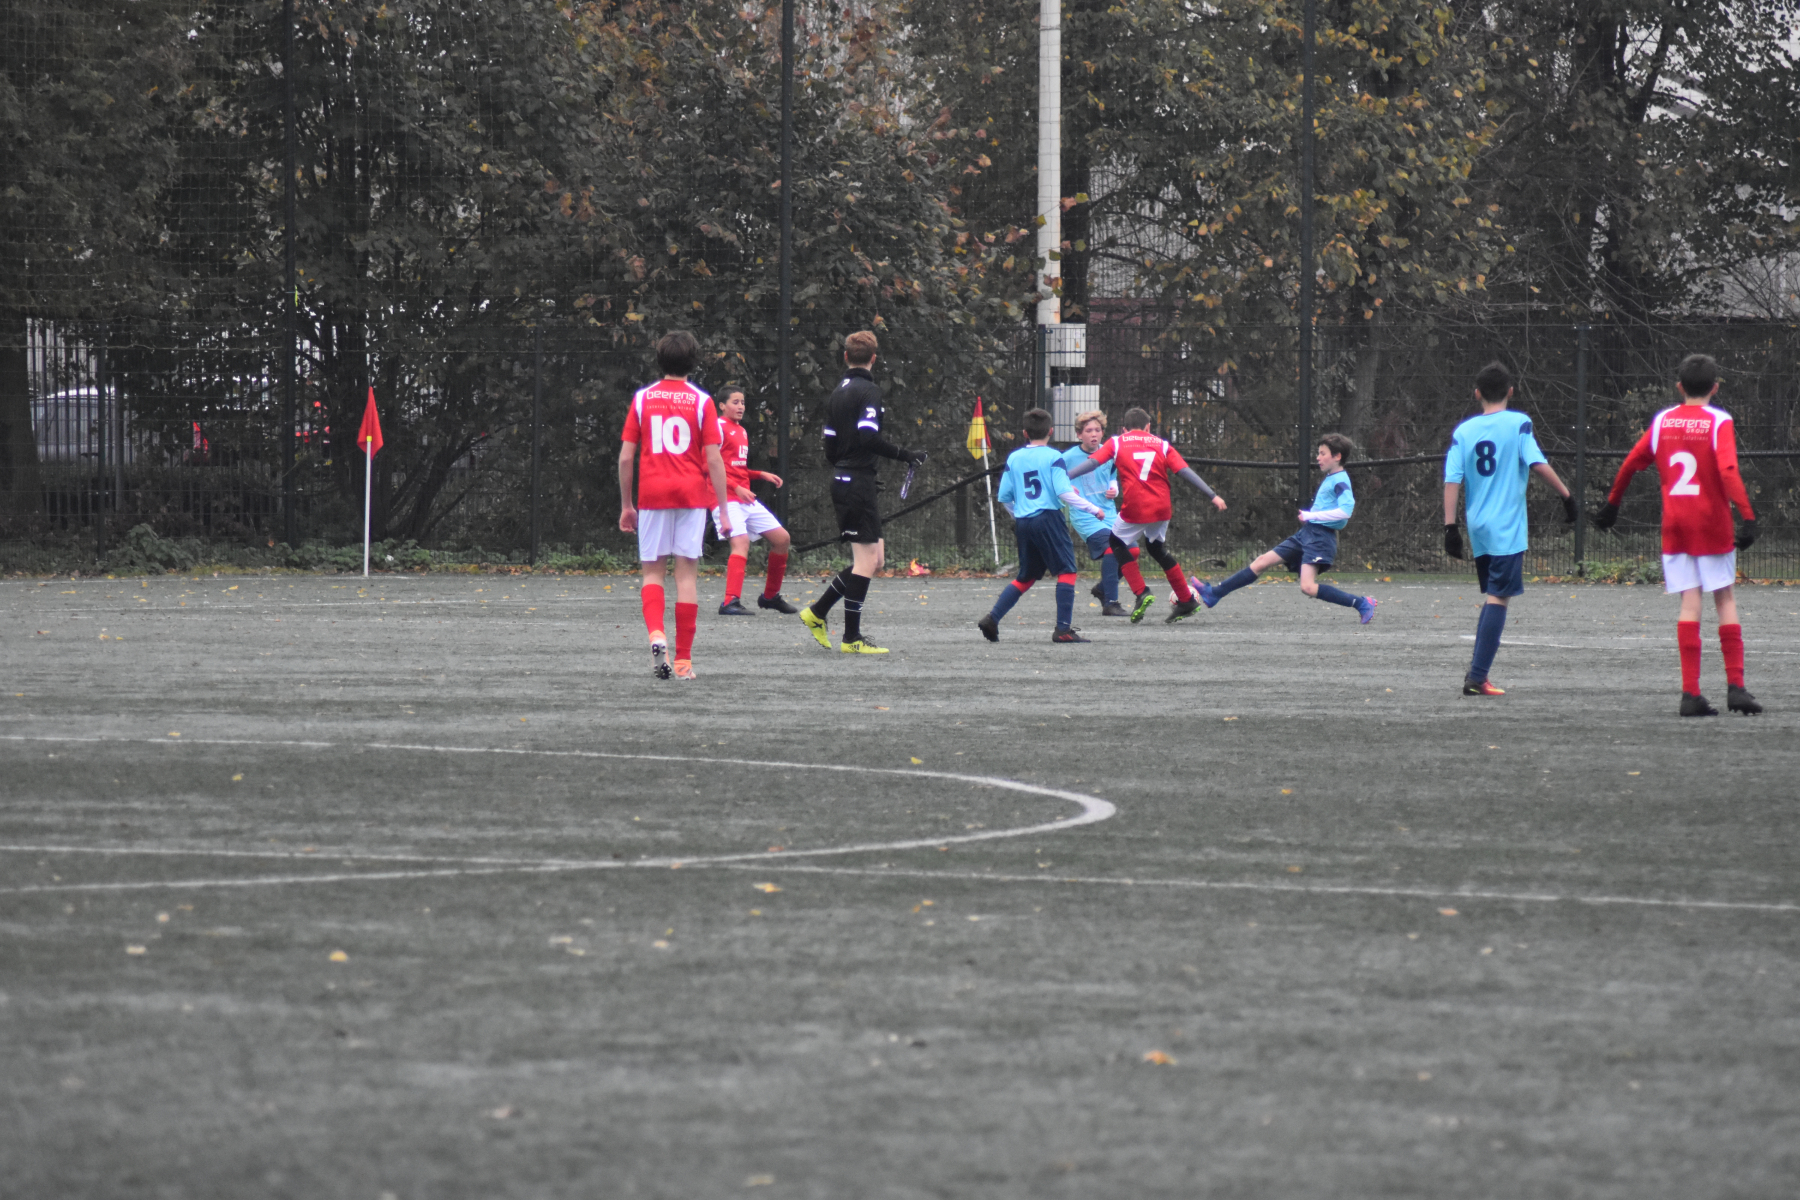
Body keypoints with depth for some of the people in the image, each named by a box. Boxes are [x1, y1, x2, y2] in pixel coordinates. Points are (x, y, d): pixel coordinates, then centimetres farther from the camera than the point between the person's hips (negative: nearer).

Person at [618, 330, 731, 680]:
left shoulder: (642, 399, 4)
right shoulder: (701, 401, 0)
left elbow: (626, 457, 2)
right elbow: (714, 459, -5)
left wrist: (626, 504, 12)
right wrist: (724, 510, 0)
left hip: (652, 494, 1)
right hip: (692, 494, -1)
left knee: (652, 570, 9)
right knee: (686, 574, 3)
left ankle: (656, 635, -17)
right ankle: (683, 659, 4)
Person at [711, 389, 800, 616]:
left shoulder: (741, 431, 20)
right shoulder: (719, 427, -7)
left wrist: (761, 475, 16)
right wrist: (736, 488, -22)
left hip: (746, 498, 9)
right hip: (727, 498, -9)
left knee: (782, 538, 9)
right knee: (741, 541, -27)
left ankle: (770, 596, 22)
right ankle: (731, 602, -35)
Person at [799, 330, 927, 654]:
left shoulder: (835, 395, 16)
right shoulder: (868, 392, -10)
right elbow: (869, 438, -22)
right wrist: (905, 456, -16)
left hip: (841, 481, 9)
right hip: (859, 483, -9)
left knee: (875, 557, 13)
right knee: (867, 560, -6)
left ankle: (816, 612, 15)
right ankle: (852, 638, -6)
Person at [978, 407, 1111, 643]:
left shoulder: (1014, 458, 10)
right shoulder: (1053, 457, -5)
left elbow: (1004, 496, 13)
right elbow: (1064, 492, -13)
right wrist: (1093, 510, -5)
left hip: (1023, 523, 6)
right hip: (1048, 518, -6)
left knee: (1026, 577, 17)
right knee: (1067, 571, -2)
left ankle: (992, 619, 6)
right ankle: (1063, 630, -11)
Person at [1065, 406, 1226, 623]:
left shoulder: (1116, 443, 9)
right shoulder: (1161, 445, 14)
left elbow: (1092, 463, -1)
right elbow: (1185, 472, 6)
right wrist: (1212, 496, 6)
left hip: (1134, 509, -4)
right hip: (1161, 508, 4)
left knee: (1117, 542, 20)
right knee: (1157, 548, 26)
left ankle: (1141, 593, 3)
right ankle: (1186, 601, 28)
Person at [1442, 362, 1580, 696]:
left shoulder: (1463, 431, 7)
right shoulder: (1518, 424, -4)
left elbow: (1452, 481, 2)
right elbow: (1539, 464, -12)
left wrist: (1450, 526, 2)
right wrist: (1566, 495, -4)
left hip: (1478, 529, 5)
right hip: (1507, 529, -5)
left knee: (1493, 597, 18)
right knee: (1498, 598, -4)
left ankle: (1476, 671, 13)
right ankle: (1477, 677, -11)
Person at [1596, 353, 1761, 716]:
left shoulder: (1663, 421, 6)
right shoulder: (1718, 422, -7)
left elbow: (1630, 464, 11)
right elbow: (1728, 472, -20)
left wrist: (1611, 503, 24)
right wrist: (1748, 516, -24)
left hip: (1674, 523, 3)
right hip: (1712, 523, -3)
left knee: (1690, 601, 2)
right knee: (1725, 598, 7)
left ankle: (1691, 693, -6)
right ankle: (1735, 686, 1)